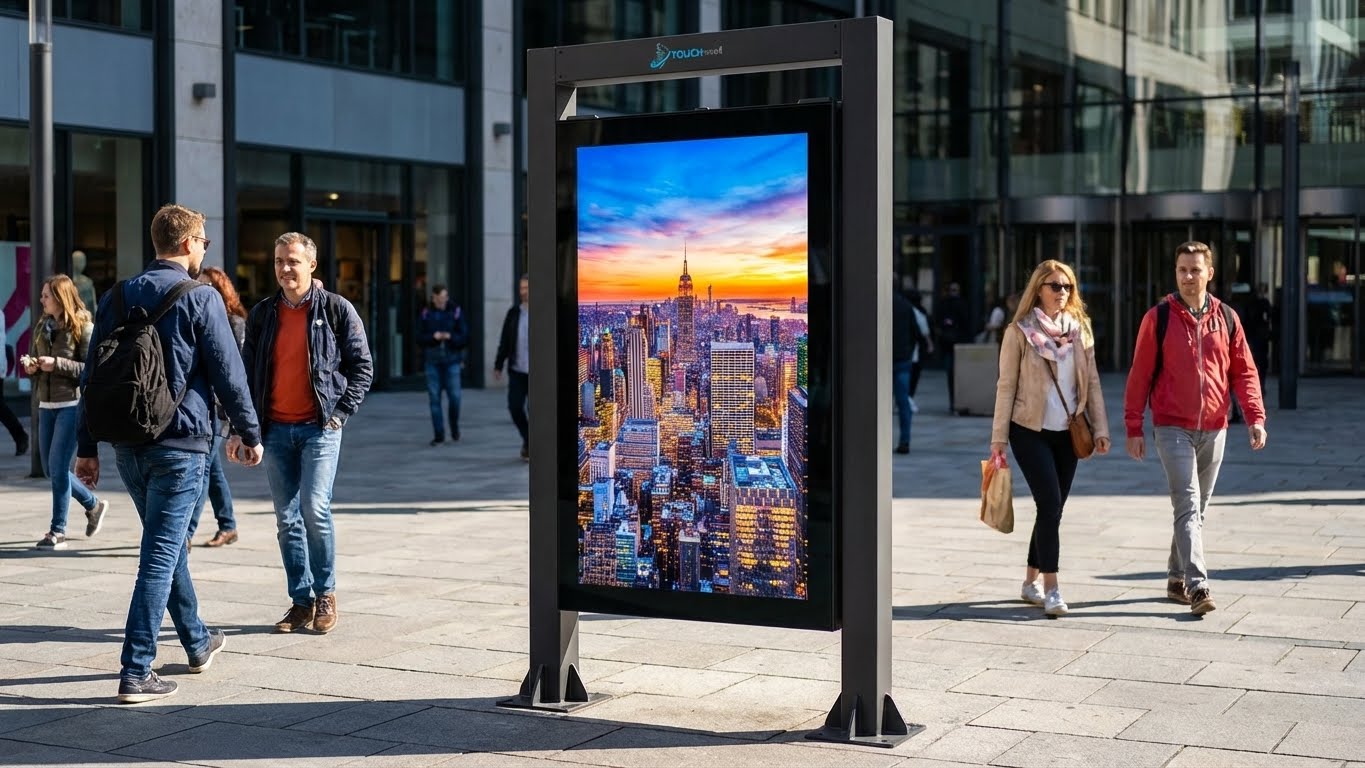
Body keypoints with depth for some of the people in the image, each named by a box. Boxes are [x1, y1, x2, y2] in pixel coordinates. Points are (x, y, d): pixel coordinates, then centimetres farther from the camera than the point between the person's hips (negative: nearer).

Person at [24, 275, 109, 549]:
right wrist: (31, 368, -2)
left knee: (58, 467, -8)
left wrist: (57, 364, -20)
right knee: (50, 469, 9)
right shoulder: (43, 327, 12)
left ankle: (58, 532, 2)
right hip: (47, 405, 7)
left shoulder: (83, 327, -9)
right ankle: (93, 505, 29)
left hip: (73, 405, -7)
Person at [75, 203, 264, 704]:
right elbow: (228, 375, -9)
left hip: (129, 445, 6)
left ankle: (198, 642, 35)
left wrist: (87, 447, 13)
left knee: (167, 544, 21)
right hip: (181, 443, -6)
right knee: (160, 555, -4)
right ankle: (135, 673, -6)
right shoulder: (200, 299, -9)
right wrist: (250, 434, 3)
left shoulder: (117, 297, 8)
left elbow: (92, 375, 10)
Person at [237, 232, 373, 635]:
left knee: (314, 508, -14)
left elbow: (362, 367, 2)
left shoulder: (336, 309, -1)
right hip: (276, 430, 4)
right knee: (287, 519, 5)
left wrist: (339, 413, -7)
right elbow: (247, 374, 13)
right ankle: (301, 601, 13)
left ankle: (326, 594, 2)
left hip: (319, 428, -4)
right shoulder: (262, 314, 9)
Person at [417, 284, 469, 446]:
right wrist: (433, 337, -16)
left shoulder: (456, 312, -1)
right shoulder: (426, 314, 3)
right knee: (434, 398, -1)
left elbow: (464, 338, -2)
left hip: (452, 361, -1)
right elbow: (420, 339, 2)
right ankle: (439, 435, 5)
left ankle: (455, 427, 22)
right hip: (433, 361, 1)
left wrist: (450, 336, -21)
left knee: (454, 397, -4)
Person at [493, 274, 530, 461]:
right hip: (517, 370, 4)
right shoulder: (514, 312, 8)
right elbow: (504, 341, 12)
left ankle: (529, 446, 12)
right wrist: (498, 365, 11)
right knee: (514, 406, 1)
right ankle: (527, 440, 23)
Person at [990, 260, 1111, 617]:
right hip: (1030, 431, -4)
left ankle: (1031, 581, 20)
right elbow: (1006, 385, -4)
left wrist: (1100, 428, 3)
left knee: (1053, 509, 8)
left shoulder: (1080, 329, 7)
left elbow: (1092, 382, 9)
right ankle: (1051, 588, -10)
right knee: (1050, 504, -13)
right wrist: (999, 437, -6)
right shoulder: (1019, 332, -5)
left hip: (1068, 432, 5)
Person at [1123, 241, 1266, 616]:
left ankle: (1177, 578, 25)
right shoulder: (1158, 318, -3)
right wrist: (1134, 427, -4)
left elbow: (1244, 371, 7)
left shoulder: (1226, 319, 6)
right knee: (1188, 505, -13)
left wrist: (1255, 417, -5)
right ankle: (1197, 585, -18)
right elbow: (1140, 374, -1)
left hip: (1213, 429, 4)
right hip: (1172, 427, -4)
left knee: (1197, 508, 12)